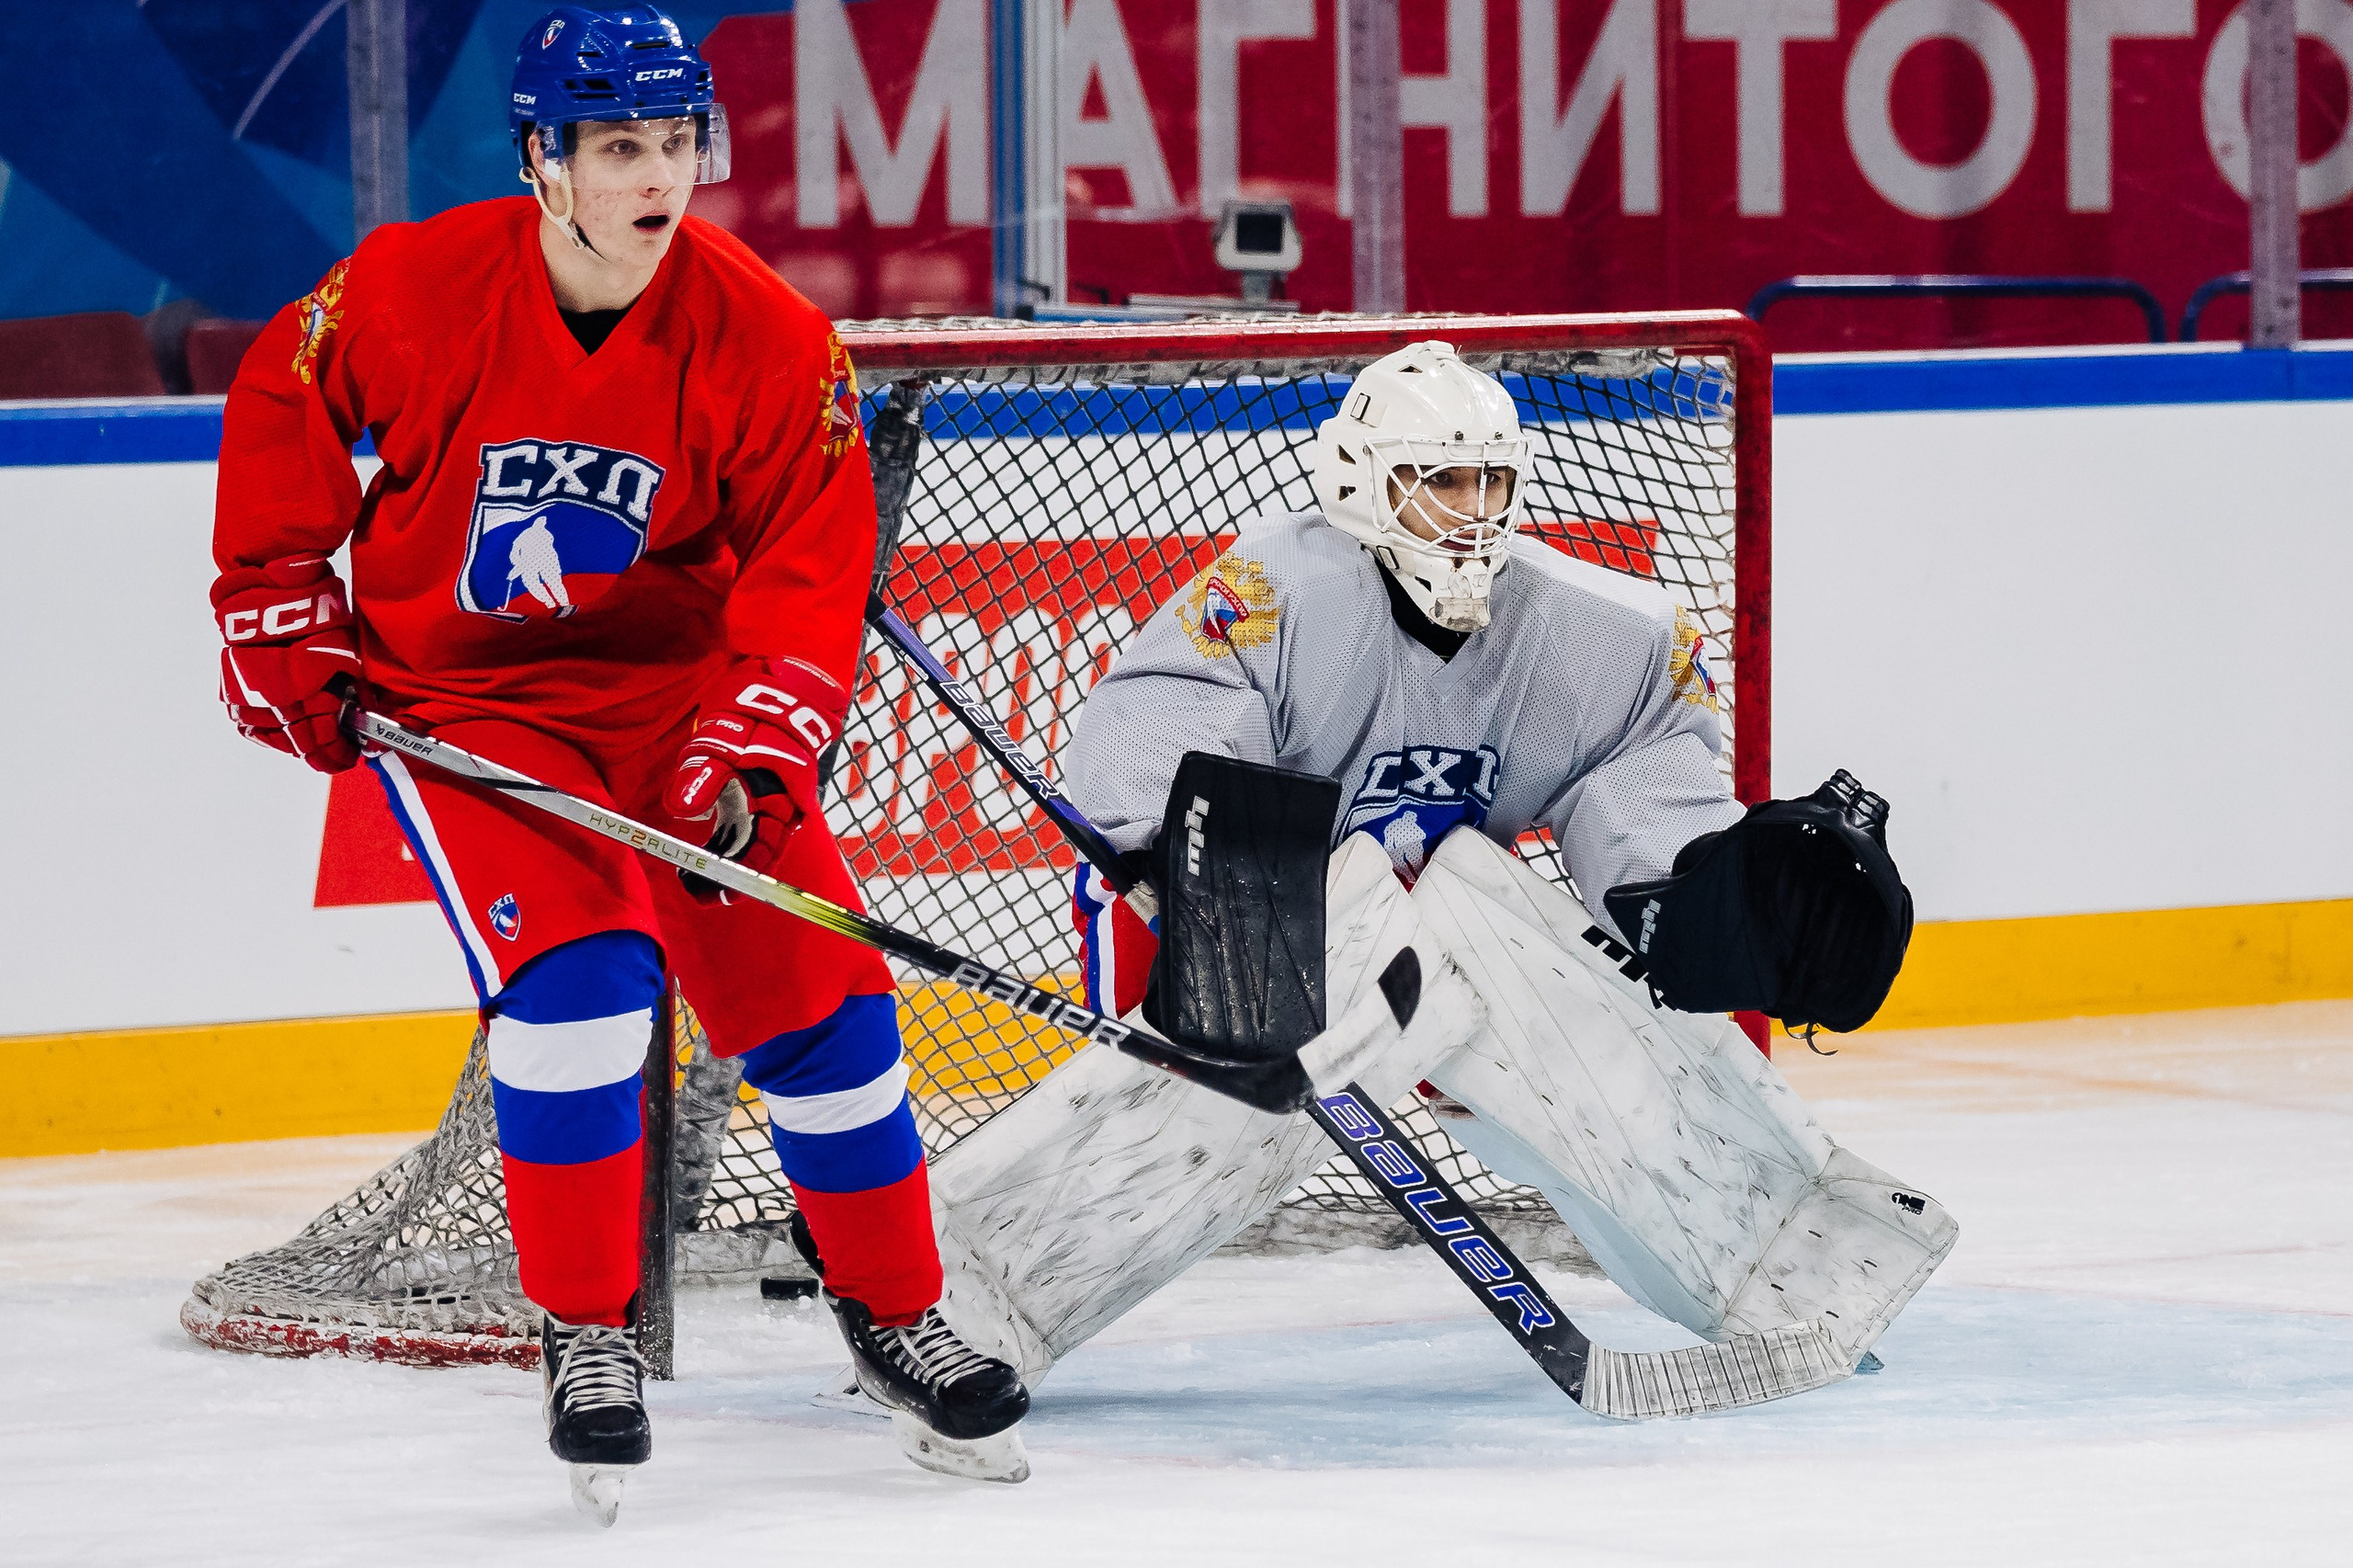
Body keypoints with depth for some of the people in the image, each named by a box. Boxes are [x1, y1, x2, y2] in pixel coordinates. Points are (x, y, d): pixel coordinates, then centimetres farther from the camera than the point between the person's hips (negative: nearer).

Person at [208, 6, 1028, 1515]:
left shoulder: (768, 341, -15)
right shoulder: (411, 294, -19)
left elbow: (810, 570, -12)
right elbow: (277, 414, -1)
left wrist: (749, 758, -23)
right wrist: (284, 629, -1)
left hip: (678, 692, 3)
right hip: (454, 699, -2)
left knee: (819, 995, 1)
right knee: (577, 972, -22)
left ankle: (897, 1316, 21)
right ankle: (586, 1333, -8)